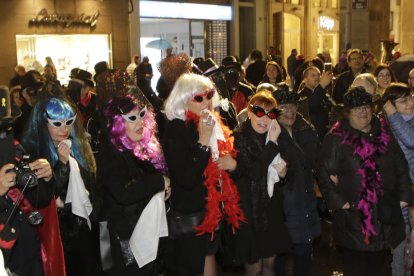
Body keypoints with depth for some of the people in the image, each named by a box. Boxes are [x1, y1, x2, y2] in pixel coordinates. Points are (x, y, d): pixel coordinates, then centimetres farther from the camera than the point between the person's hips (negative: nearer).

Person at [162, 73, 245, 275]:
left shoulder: (214, 123, 5)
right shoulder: (176, 131, -19)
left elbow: (226, 155, 19)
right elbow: (187, 179, -27)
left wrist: (232, 164, -5)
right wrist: (203, 140, -28)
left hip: (213, 211, 7)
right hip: (191, 217, -7)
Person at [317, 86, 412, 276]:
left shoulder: (384, 133, 8)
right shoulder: (336, 138, -6)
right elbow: (324, 173, -6)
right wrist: (337, 201, -11)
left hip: (385, 216, 4)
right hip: (352, 216, -4)